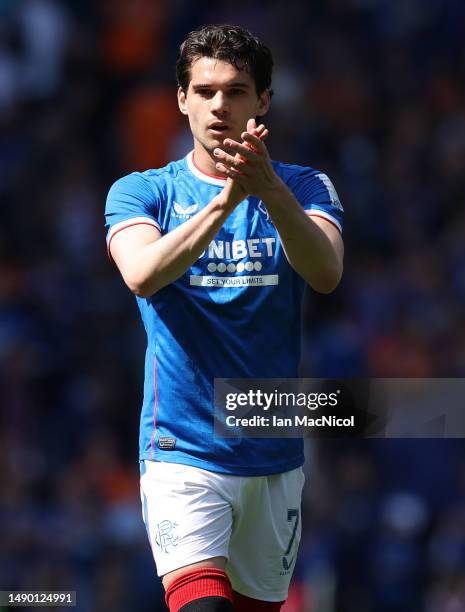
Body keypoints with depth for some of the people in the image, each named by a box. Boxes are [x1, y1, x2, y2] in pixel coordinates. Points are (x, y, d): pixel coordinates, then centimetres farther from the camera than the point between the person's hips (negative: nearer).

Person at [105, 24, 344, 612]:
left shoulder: (304, 187, 4)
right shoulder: (141, 192, 2)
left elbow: (326, 273, -17)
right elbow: (142, 274, -20)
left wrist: (269, 189, -34)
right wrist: (224, 200, -33)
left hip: (275, 455, 3)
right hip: (181, 453, -3)